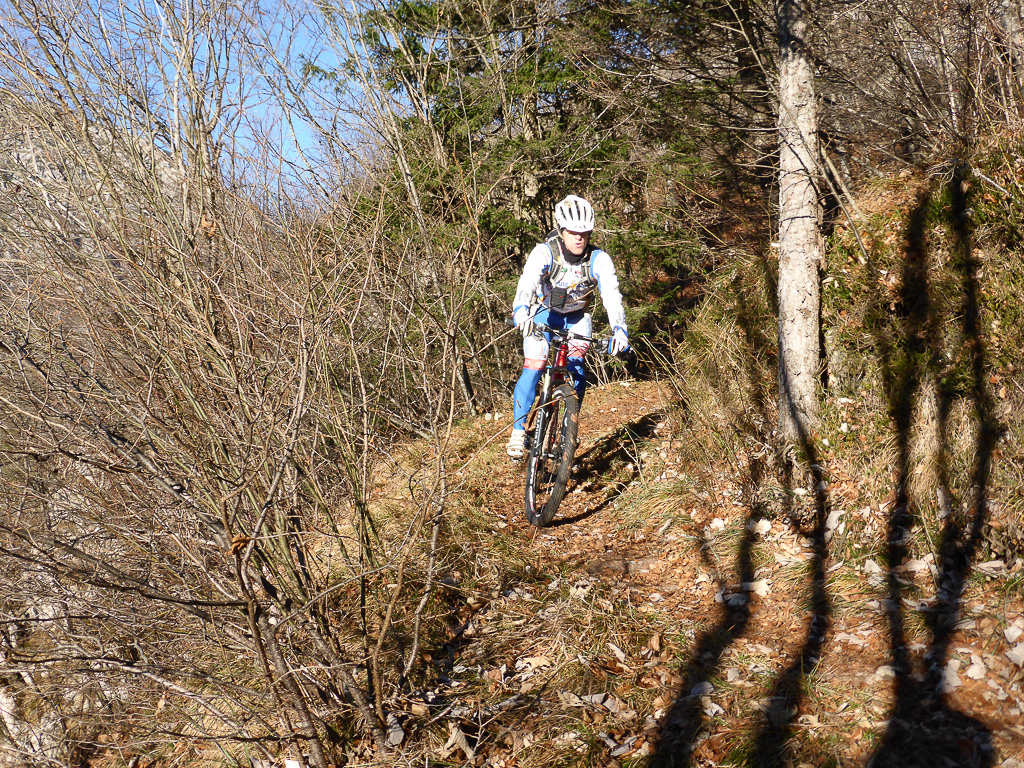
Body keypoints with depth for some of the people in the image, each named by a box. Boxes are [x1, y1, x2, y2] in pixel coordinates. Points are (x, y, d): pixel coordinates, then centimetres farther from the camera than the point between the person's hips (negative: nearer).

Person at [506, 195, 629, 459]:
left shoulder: (599, 260, -25)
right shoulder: (544, 253, -28)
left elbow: (612, 295, -34)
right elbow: (527, 283, -43)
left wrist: (619, 330, -50)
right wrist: (521, 311, -64)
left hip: (576, 318, 2)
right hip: (544, 313, -1)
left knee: (576, 371, -17)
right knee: (532, 369, -16)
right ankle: (518, 432, -5)